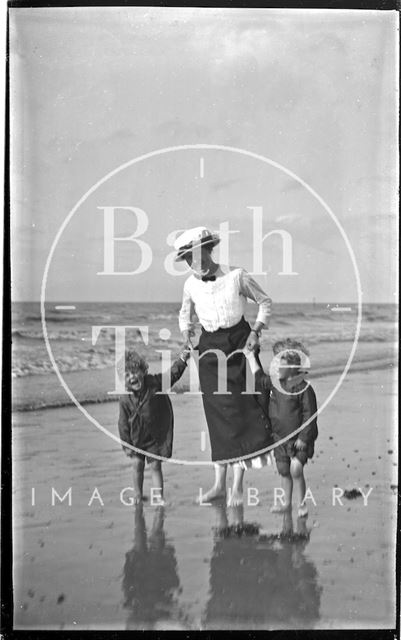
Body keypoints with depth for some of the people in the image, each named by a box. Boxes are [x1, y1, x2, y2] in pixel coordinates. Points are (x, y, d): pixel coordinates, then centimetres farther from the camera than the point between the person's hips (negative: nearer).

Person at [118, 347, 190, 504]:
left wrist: (183, 358, -21)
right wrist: (126, 445, -6)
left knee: (155, 466, 0)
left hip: (155, 435, -1)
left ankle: (158, 497, 4)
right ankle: (138, 494, 29)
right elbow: (123, 423, -9)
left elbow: (173, 374, -8)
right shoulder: (125, 399, -15)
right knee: (138, 465, 10)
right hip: (136, 438, 1)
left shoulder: (155, 383, -14)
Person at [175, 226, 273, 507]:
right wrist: (187, 333, 5)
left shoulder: (236, 276, -7)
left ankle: (238, 485, 1)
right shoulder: (191, 284, 3)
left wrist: (256, 330, -8)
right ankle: (220, 483, 11)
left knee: (241, 410, -6)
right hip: (209, 347, 3)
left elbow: (265, 301, 3)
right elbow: (185, 313, 22)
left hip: (239, 342, -3)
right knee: (217, 414, 4)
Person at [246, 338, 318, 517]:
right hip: (279, 437, 6)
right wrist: (251, 357, 18)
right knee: (283, 471, 12)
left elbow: (309, 415, -15)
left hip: (298, 439, -6)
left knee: (296, 469, -12)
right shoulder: (274, 383, 2)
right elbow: (259, 379, 21)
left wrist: (303, 438, -16)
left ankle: (301, 503, 4)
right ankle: (287, 502, 27)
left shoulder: (303, 388, -17)